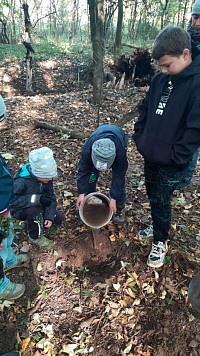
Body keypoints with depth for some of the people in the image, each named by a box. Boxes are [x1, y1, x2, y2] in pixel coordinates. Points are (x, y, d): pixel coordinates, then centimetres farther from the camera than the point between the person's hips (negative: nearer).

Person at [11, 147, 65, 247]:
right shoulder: (21, 182, -35)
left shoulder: (46, 177, -17)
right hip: (20, 209, -5)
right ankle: (35, 237, -10)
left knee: (58, 218, -5)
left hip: (38, 206, 5)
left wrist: (49, 216, -25)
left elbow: (50, 197, -13)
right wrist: (37, 199, -44)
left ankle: (36, 220, 17)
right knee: (34, 209, -37)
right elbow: (11, 201, -37)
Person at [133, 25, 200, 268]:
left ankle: (160, 242, 28)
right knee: (152, 195, 20)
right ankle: (157, 226, 45)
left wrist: (176, 156, -19)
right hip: (150, 154, 7)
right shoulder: (160, 79, 3)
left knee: (160, 200, 5)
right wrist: (139, 136, 7)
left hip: (172, 162, -6)